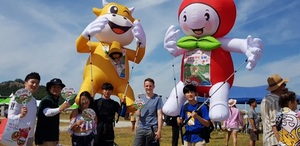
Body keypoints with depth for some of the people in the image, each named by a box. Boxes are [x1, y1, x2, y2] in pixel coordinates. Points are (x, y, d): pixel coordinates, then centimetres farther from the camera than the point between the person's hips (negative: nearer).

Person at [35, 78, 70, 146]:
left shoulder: (55, 101, 15)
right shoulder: (45, 100, -13)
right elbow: (47, 112, -34)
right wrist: (59, 109, -53)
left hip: (53, 136, 9)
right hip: (44, 136, -9)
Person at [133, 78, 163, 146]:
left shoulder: (157, 99, -3)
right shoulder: (141, 97, 10)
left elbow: (159, 115, -6)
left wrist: (159, 130, -12)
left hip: (152, 129, -4)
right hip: (140, 128, 4)